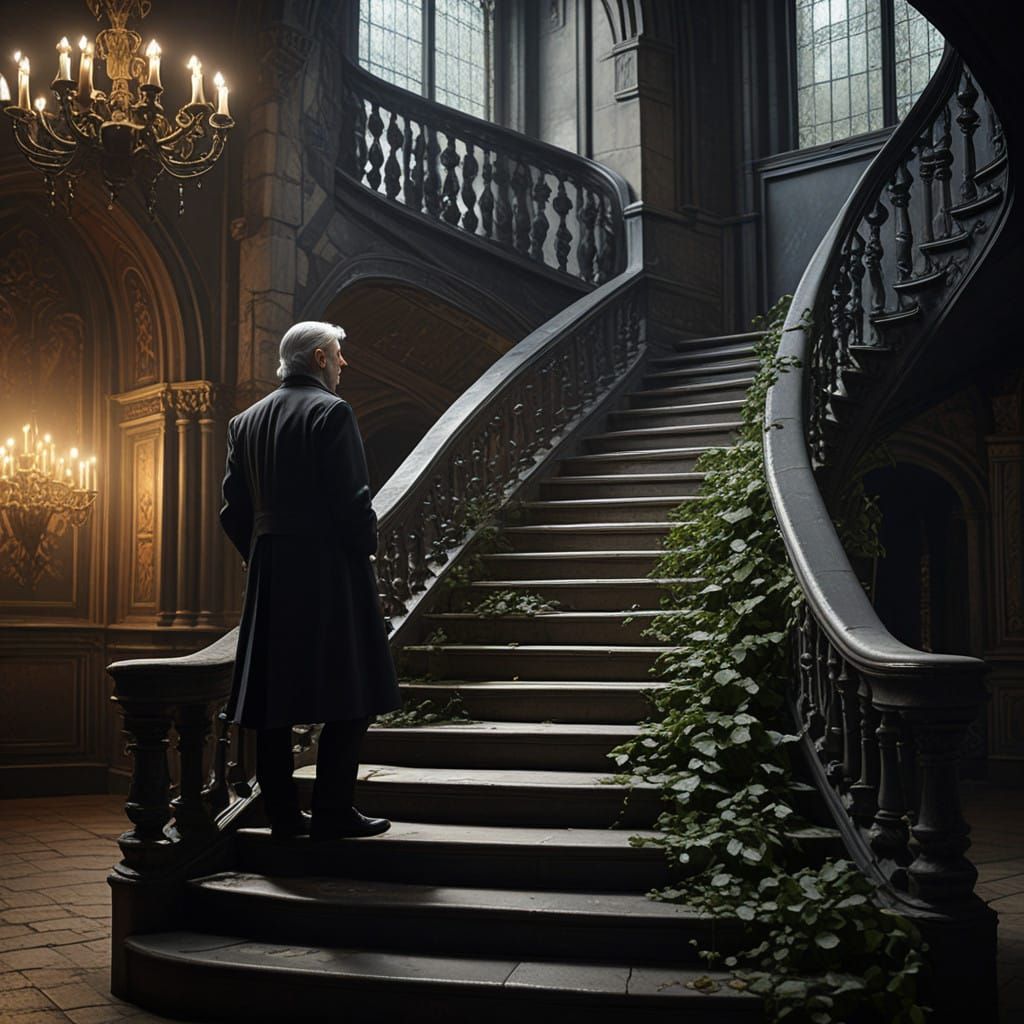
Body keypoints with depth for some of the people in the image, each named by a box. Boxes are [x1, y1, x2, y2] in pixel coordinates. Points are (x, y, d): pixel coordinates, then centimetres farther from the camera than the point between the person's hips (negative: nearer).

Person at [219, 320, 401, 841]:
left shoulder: (245, 421, 13)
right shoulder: (331, 411, -8)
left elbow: (234, 509, 11)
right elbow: (351, 499, -14)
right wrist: (365, 549, 0)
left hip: (269, 574, 7)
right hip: (330, 570, -7)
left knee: (274, 697, 9)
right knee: (348, 695, 0)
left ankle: (282, 813, 14)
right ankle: (332, 813, 0)